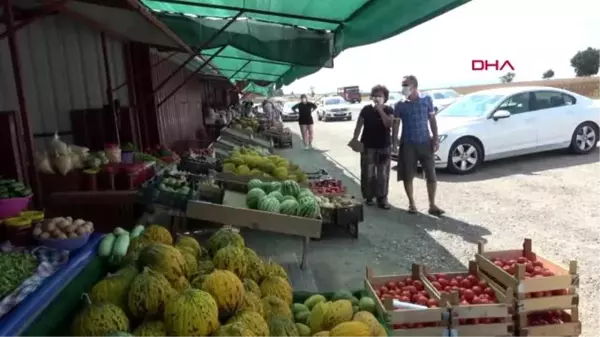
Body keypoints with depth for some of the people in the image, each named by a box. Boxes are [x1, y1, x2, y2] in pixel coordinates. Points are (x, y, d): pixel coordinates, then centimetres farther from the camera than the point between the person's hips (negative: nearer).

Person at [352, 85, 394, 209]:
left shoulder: (388, 110, 1)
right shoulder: (366, 109, 0)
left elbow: (389, 124, -16)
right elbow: (359, 126, 1)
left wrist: (380, 110, -17)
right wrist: (355, 139, -9)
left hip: (384, 147, 1)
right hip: (367, 146, 0)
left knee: (383, 174, 3)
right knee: (367, 173, 1)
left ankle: (382, 198, 10)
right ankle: (368, 196, 14)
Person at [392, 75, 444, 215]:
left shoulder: (427, 100, 2)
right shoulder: (400, 105, 1)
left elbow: (432, 120, 6)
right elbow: (396, 124, 3)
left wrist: (436, 138, 0)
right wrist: (394, 141, -6)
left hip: (425, 142, 0)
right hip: (408, 144, 0)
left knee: (431, 175, 0)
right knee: (408, 176, 4)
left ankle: (432, 205, 11)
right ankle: (411, 203, 19)